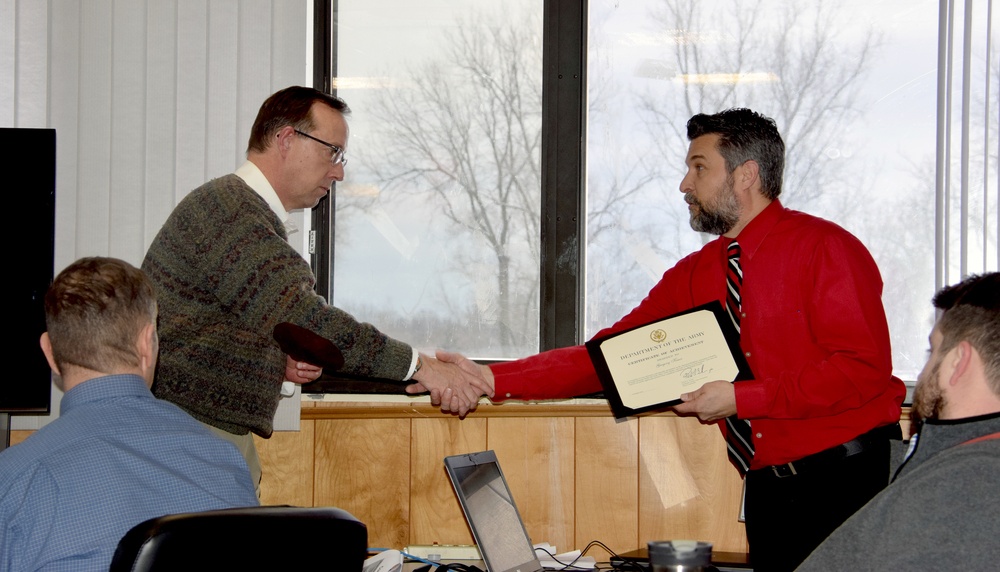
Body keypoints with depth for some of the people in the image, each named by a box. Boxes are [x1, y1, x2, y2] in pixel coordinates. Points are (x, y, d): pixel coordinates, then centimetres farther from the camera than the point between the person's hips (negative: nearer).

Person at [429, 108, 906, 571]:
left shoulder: (824, 249, -8)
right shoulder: (695, 275, 11)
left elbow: (862, 371, -17)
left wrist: (742, 398, -19)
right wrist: (491, 379, -3)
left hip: (846, 485, -6)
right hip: (767, 490, 6)